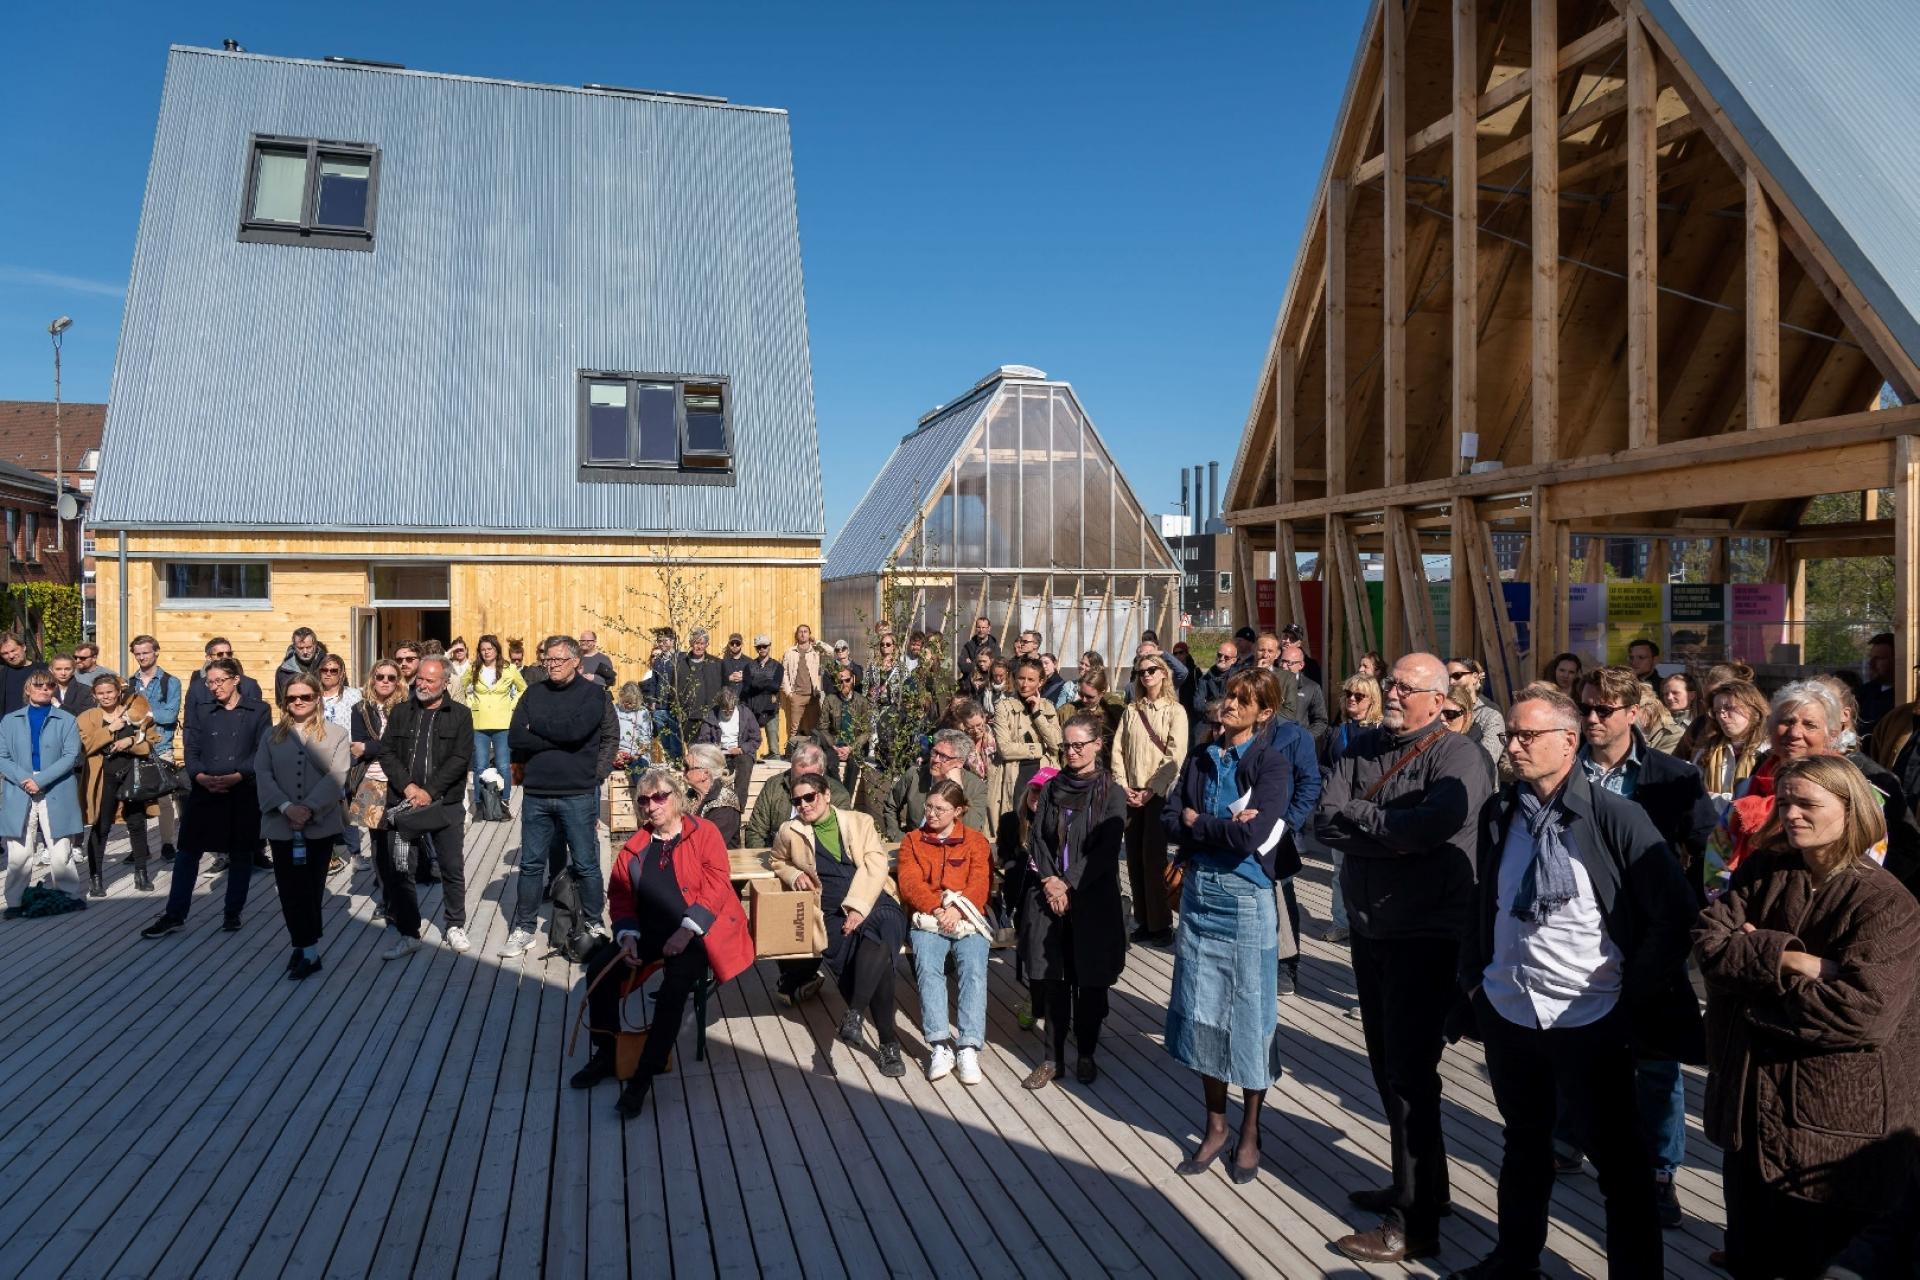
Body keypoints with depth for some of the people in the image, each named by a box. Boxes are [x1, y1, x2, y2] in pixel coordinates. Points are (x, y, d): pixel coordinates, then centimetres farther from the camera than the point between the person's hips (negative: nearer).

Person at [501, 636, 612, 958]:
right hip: (536, 793, 4)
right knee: (531, 864, 12)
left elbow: (576, 730, -19)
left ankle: (594, 924, 21)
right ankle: (524, 928, 24)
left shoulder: (593, 693, -2)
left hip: (577, 794, -3)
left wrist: (537, 726, -6)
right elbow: (515, 738, -2)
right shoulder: (534, 694, 9)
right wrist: (558, 738, -11)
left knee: (586, 864, 6)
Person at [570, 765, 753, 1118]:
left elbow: (716, 884, -10)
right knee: (598, 967, -13)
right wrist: (627, 936, -7)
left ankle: (644, 1076, -18)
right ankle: (606, 1054, 5)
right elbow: (620, 895, 11)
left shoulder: (703, 833, 0)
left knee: (674, 988, -29)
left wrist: (687, 930, -19)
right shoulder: (635, 845, 15)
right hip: (649, 931, 6)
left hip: (695, 933, -5)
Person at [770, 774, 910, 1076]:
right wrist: (794, 875, 9)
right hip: (831, 912, 0)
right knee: (877, 956, -28)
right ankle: (889, 1042, -23)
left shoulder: (860, 822, 12)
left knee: (877, 933, -37)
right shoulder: (789, 831, 15)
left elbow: (875, 866, 1)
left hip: (873, 901, 0)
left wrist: (859, 907, -14)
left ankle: (853, 1014, -38)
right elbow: (779, 863, 33)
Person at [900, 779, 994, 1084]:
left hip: (967, 919, 0)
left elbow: (980, 884, 3)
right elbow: (910, 883, 3)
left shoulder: (976, 841, 15)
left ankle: (969, 1048, -29)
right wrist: (937, 910, -14)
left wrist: (957, 910, -16)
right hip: (927, 919, 0)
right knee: (928, 968, -28)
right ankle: (940, 1045, -30)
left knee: (974, 969, -27)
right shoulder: (912, 840, 17)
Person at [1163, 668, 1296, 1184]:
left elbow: (1251, 835, -21)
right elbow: (1172, 819, 0)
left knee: (1250, 1013, 6)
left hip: (1246, 896, -5)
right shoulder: (1202, 758, 7)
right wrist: (1223, 827, -15)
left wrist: (1198, 822, -7)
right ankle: (1215, 1125, 27)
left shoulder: (1272, 764, -10)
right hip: (1199, 891, 5)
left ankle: (1250, 1131, 24)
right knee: (1202, 1010, 11)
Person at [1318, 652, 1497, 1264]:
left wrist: (1357, 815, -15)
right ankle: (1414, 1185, 36)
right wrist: (1394, 831, -19)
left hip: (1426, 937, -7)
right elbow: (1325, 822, -5)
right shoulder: (1364, 748, 6)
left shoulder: (1458, 756, -13)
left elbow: (1434, 824, -31)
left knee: (1409, 1075, 0)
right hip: (1370, 930, 7)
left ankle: (1414, 1224, 13)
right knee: (1387, 1068, 18)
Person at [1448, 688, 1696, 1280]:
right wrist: (1473, 977, 9)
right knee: (1523, 1143, 22)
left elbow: (1675, 914, -11)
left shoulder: (1616, 818, -14)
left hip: (1590, 1018, -5)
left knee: (1618, 1157, 10)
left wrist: (1636, 998, -10)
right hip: (1507, 1013, 5)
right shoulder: (1499, 813, 1)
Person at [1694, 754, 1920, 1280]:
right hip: (1750, 1102, 4)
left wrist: (1755, 969, -16)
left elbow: (1863, 1009, -25)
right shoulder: (1760, 872, 1)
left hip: (1835, 1125, -4)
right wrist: (1791, 960, -22)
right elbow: (1709, 943, -10)